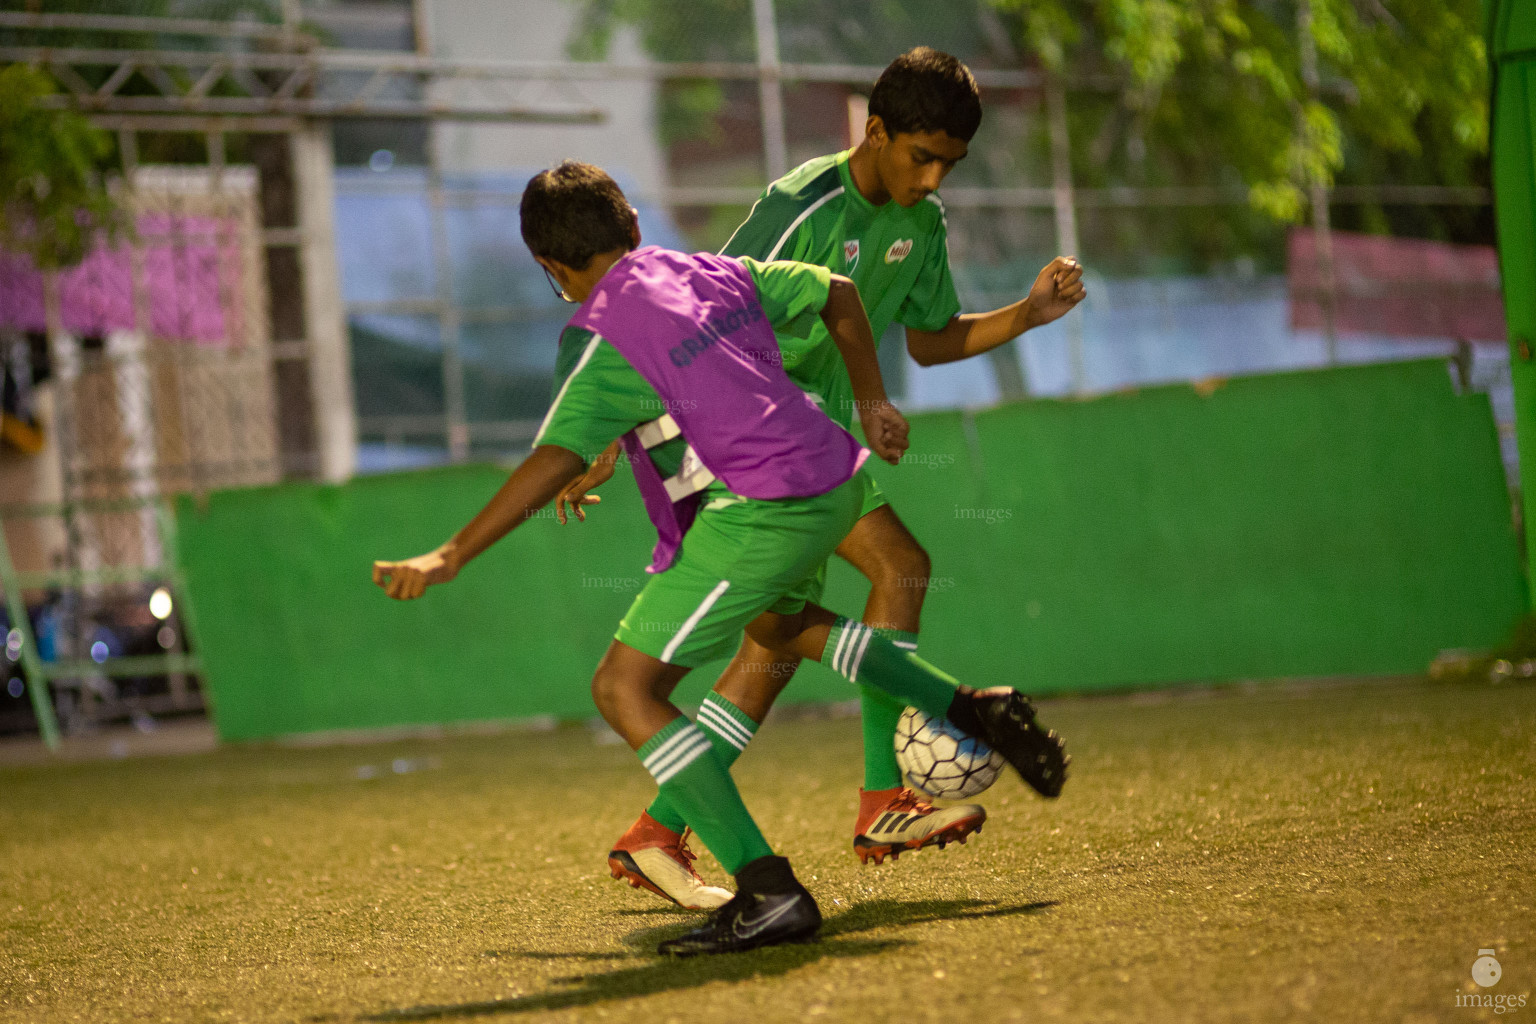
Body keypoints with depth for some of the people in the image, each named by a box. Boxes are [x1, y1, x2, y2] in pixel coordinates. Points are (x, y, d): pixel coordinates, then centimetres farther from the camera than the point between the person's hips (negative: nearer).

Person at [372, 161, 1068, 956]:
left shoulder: (601, 338, -10)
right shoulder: (716, 274, 12)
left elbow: (554, 462, -21)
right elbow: (836, 293, 23)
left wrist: (450, 557, -21)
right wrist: (871, 401, 34)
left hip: (758, 515, -9)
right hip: (834, 486, 9)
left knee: (625, 688, -6)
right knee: (773, 621, 39)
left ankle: (769, 893, -18)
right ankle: (974, 712, 33)